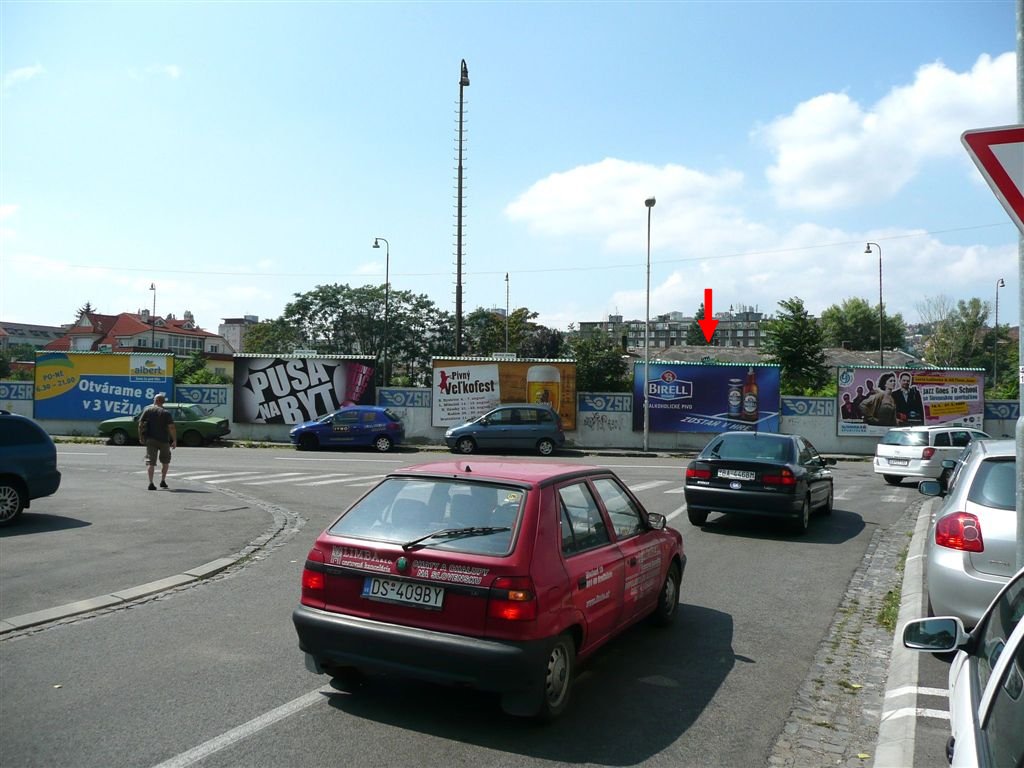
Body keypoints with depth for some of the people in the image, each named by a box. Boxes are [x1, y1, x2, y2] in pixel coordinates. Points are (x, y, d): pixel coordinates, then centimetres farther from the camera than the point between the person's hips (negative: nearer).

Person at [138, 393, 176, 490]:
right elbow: (171, 427, -13)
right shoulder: (166, 412, -6)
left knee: (150, 462, 1)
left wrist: (141, 437, 9)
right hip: (163, 440, -1)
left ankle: (151, 483, -11)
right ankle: (163, 481, 18)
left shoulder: (147, 410, 1)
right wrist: (174, 440, -7)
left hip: (150, 440, 1)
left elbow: (140, 424, 0)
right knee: (165, 461, 18)